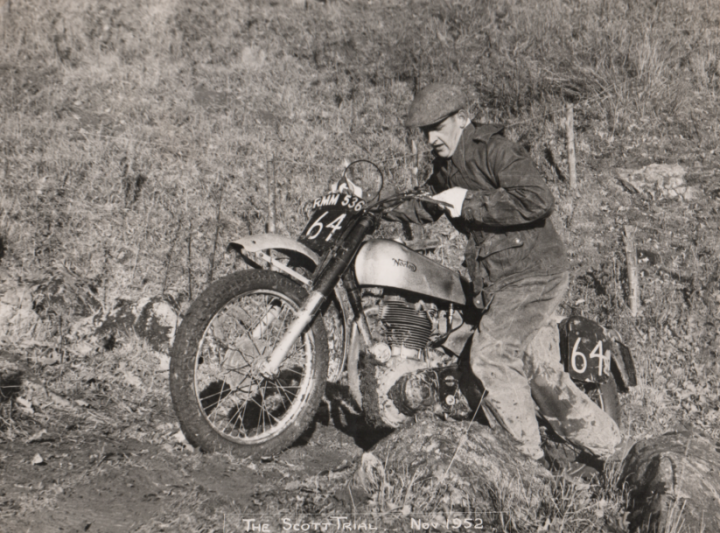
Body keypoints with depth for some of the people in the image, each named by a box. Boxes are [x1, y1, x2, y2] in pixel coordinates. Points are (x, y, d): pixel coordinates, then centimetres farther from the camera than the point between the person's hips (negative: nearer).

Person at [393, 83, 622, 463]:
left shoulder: (495, 151, -14)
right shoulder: (446, 167, 15)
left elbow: (538, 200, -27)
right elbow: (426, 207, 28)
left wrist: (471, 202, -24)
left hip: (532, 273, -10)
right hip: (500, 279, 10)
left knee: (490, 357, -14)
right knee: (541, 373, 11)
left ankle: (526, 457, -2)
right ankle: (608, 445, 23)